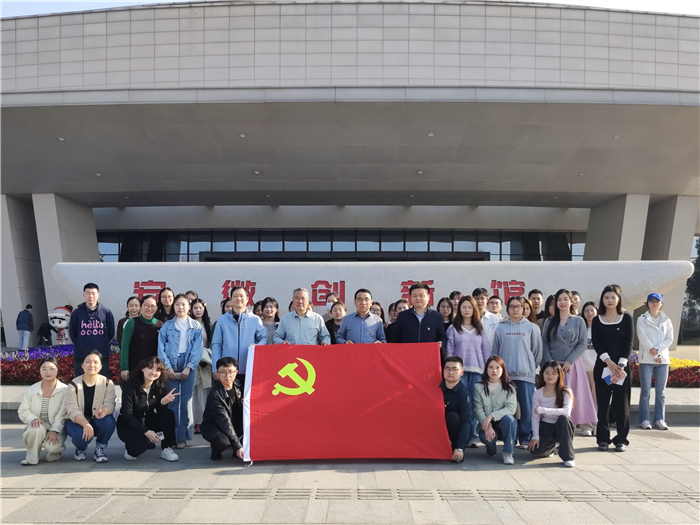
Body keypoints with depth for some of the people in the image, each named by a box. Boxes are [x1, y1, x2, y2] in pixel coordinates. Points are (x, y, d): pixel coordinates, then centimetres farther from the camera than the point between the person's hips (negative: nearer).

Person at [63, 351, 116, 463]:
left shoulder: (107, 383, -6)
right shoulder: (74, 385, -10)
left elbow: (109, 404, -17)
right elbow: (73, 411, -18)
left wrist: (104, 411, -44)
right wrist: (86, 425, -36)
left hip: (98, 421, 1)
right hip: (77, 421, -1)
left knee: (109, 421, -33)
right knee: (81, 435, -34)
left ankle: (100, 449, -4)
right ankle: (81, 449, 7)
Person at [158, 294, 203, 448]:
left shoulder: (196, 326, 7)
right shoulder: (167, 326, 8)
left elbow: (197, 348, 0)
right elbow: (161, 347, 2)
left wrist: (189, 367, -10)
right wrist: (167, 366, -9)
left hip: (188, 369, 0)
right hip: (171, 369, 0)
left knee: (186, 402, 1)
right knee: (172, 402, -1)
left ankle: (186, 436, 7)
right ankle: (175, 437, 4)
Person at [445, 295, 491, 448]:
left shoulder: (480, 329, 12)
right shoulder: (453, 329, 5)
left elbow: (487, 351, 11)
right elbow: (449, 351, 2)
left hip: (477, 371, 2)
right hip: (459, 370, -2)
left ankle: (473, 436, 6)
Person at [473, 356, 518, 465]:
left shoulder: (509, 387, 0)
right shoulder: (478, 387, 1)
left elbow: (512, 408, -15)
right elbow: (478, 410, -8)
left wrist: (492, 416, -28)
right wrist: (487, 426, -25)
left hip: (503, 423, 0)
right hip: (486, 425, 0)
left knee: (509, 418, -34)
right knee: (486, 436, -33)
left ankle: (508, 452, -15)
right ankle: (490, 447, 7)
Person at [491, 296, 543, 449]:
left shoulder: (531, 328, 4)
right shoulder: (501, 328, 7)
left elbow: (538, 351, 9)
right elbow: (495, 351, 12)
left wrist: (532, 366, 9)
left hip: (526, 374, -1)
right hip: (506, 374, 1)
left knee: (527, 408, -1)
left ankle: (525, 438, 10)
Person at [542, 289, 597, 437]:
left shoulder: (578, 321, 5)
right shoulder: (549, 322, 9)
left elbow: (583, 343, -2)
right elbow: (544, 343, 5)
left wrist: (570, 361, -10)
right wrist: (550, 362, -8)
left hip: (572, 365, -1)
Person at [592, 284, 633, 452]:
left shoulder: (626, 318, 3)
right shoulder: (597, 320, 5)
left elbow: (628, 343, -3)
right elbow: (596, 343, -2)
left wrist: (620, 365, -14)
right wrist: (609, 362, -16)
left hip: (622, 366, -1)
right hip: (602, 366, 1)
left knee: (621, 403, 1)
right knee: (603, 404, 3)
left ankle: (621, 439, 10)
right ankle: (603, 439, 11)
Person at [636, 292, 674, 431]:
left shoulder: (666, 321, 11)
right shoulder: (642, 320, 2)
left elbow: (669, 339, 3)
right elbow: (643, 339, -7)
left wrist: (657, 349, -13)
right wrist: (655, 355, -12)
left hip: (663, 359, 3)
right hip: (646, 359, -3)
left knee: (661, 392, 5)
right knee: (645, 391, -1)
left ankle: (660, 419, 10)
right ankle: (644, 420, 2)